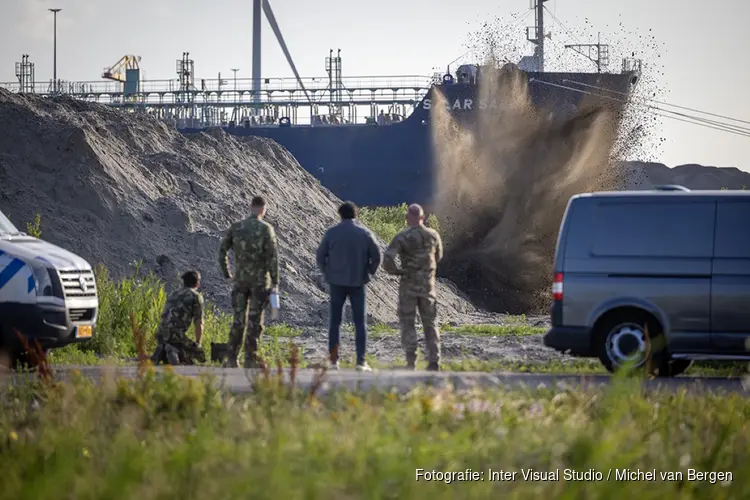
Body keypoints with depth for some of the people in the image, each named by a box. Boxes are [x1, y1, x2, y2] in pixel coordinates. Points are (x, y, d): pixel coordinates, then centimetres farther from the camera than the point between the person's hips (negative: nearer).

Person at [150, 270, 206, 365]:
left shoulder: (173, 294, 26)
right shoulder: (196, 296, 5)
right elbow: (199, 323, 0)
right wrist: (197, 344, 10)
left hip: (160, 334, 7)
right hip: (176, 335, -7)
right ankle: (174, 352, -22)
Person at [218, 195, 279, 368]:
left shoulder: (235, 227, 2)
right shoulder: (266, 229, -9)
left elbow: (222, 250, 4)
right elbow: (272, 257, -13)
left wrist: (226, 273, 15)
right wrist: (275, 282, -9)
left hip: (240, 280, 3)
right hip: (260, 280, -3)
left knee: (239, 320, 9)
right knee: (255, 320, 1)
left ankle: (231, 359, 5)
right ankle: (250, 358, 0)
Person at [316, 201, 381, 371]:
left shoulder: (332, 232, -1)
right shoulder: (364, 233, -1)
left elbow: (320, 256, -2)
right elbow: (376, 256, -4)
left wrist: (327, 273, 10)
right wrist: (369, 273, 9)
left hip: (336, 282, 0)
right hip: (358, 283, 0)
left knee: (335, 320, 9)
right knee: (360, 322, 4)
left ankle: (334, 360, 6)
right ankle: (361, 361, -4)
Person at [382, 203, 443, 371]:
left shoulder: (401, 237, -12)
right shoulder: (433, 235, 0)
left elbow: (387, 260, -23)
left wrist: (396, 271, -3)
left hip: (408, 285, -3)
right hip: (428, 285, 3)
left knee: (407, 323, 9)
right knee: (430, 324, 12)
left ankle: (411, 360, -2)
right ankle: (434, 362, 4)